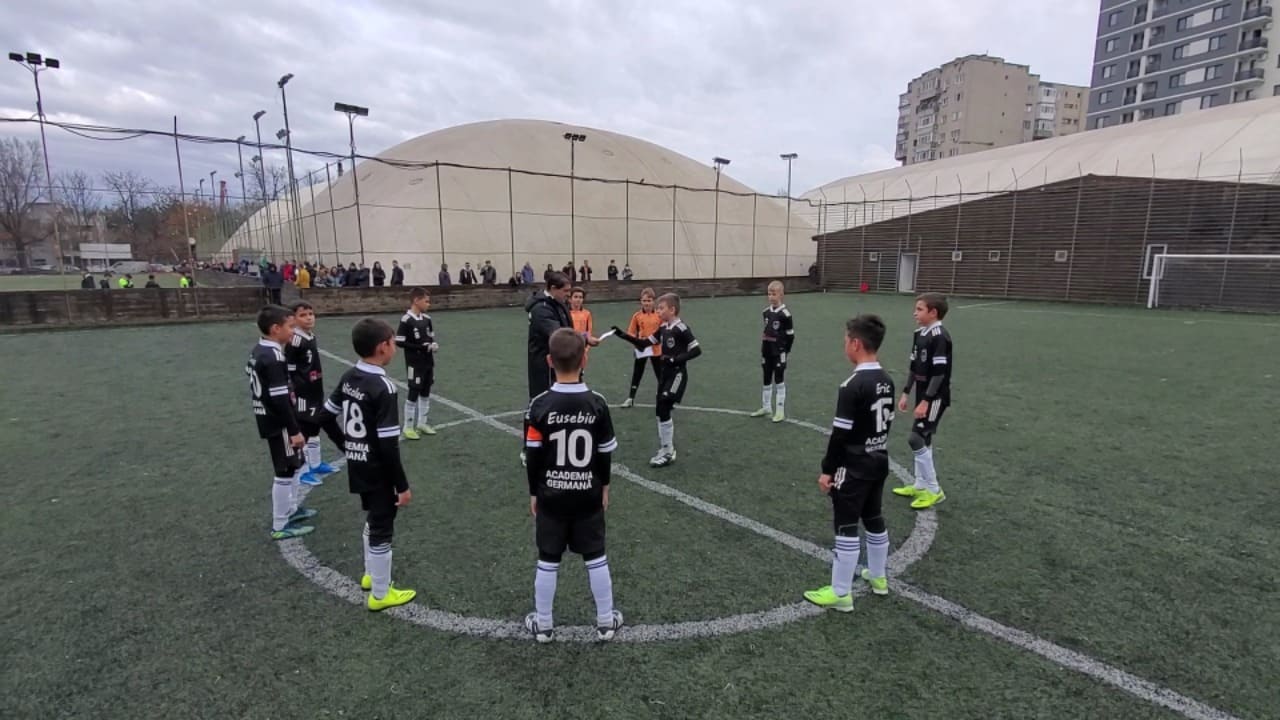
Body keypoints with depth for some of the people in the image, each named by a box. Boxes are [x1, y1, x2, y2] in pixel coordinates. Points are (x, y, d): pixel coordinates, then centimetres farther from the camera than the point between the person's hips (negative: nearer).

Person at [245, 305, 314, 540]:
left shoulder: (257, 351, 8)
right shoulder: (274, 358, -24)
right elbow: (279, 400, -25)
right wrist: (295, 430, -20)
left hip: (267, 420, 10)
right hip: (278, 424, -10)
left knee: (292, 465, 23)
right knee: (285, 472, 1)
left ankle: (291, 509, 38)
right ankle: (280, 526, 12)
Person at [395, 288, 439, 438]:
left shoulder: (427, 319, 5)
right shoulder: (406, 320, -16)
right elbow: (399, 342, -18)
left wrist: (434, 344, -6)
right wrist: (420, 347, -21)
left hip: (428, 362, 7)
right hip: (415, 364, -7)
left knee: (425, 393, 14)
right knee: (413, 394, 0)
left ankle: (421, 423, 28)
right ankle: (408, 427, 13)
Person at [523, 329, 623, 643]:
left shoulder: (539, 406, -13)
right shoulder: (598, 403, -10)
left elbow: (533, 456, -7)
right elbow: (606, 452, -2)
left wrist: (534, 493, 7)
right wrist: (604, 486, 14)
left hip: (550, 496, 0)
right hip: (588, 495, 1)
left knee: (548, 560, 13)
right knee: (596, 558, 14)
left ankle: (543, 624, 28)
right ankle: (606, 621, 26)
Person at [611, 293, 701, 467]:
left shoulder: (681, 328, -16)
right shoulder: (663, 328, 8)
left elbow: (696, 350, -18)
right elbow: (645, 343, 12)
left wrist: (676, 359, -24)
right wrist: (624, 335, 3)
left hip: (677, 374, -8)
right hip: (665, 373, 8)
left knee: (663, 410, -10)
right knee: (662, 412, 9)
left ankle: (668, 453, 2)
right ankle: (666, 450, 21)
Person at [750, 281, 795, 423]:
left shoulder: (785, 314, -15)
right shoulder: (766, 312, 6)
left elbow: (790, 335, -11)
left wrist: (785, 351, -6)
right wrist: (763, 349, 14)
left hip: (779, 353, -7)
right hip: (767, 352, 7)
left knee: (779, 381, 1)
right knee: (767, 381, 16)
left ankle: (781, 411, 10)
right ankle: (766, 407, 29)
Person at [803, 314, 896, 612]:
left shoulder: (852, 386, -23)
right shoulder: (887, 381, 4)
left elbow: (840, 434, -21)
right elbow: (888, 422, 13)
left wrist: (828, 469, -13)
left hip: (853, 468, -9)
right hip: (879, 463, 9)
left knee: (847, 528, 0)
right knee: (874, 520, 22)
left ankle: (840, 593, 10)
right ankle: (878, 577, 38)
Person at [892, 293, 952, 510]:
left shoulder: (940, 337, -19)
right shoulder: (919, 334, 9)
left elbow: (940, 373, -22)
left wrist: (926, 401, -22)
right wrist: (906, 393, 16)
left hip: (935, 398, -9)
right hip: (924, 396, 9)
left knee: (917, 439, -9)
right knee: (924, 440, 15)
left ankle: (933, 490, 4)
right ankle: (920, 485, 27)